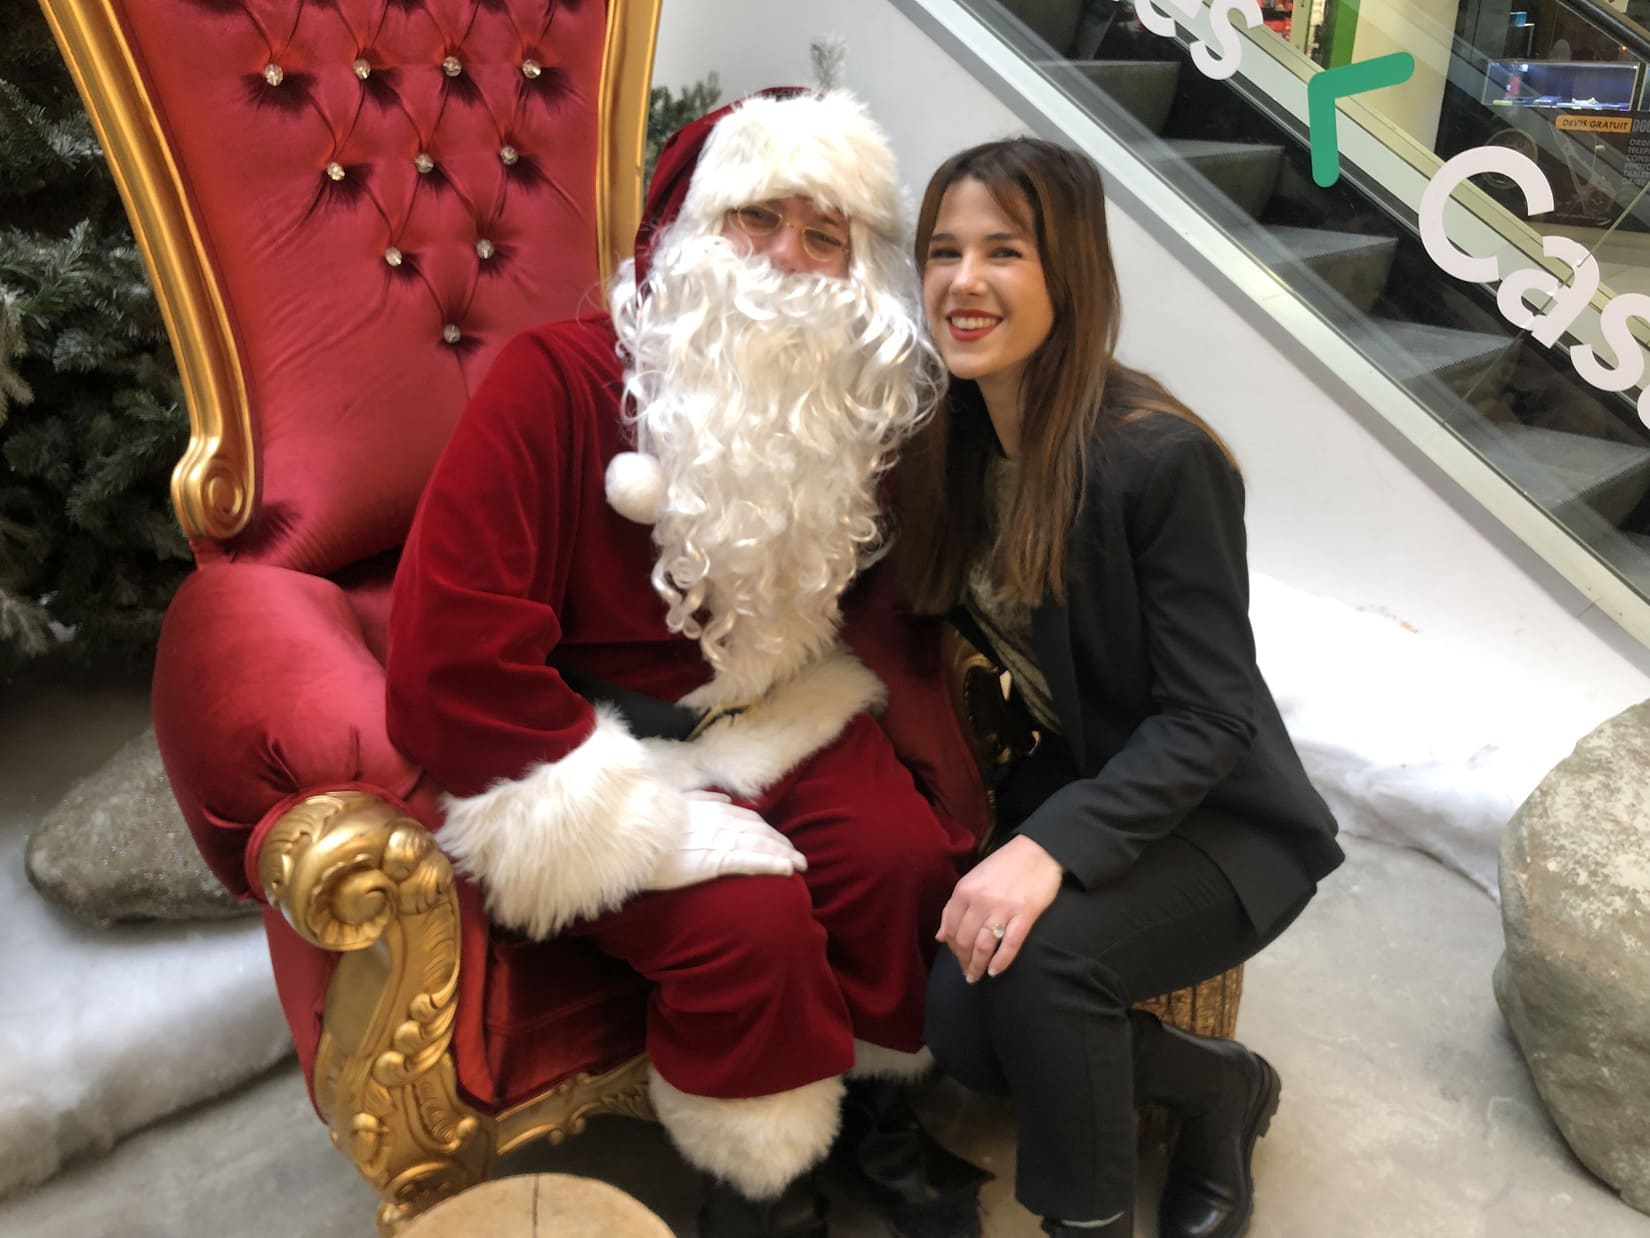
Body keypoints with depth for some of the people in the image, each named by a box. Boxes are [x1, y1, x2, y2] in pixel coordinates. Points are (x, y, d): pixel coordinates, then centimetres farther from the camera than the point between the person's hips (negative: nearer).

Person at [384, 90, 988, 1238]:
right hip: (584, 740, -5)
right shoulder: (557, 379, -21)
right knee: (750, 913, -24)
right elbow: (450, 661, -24)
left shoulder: (859, 396, -3)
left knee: (909, 859, -15)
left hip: (765, 713, 5)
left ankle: (878, 1100, 16)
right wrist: (637, 809, -23)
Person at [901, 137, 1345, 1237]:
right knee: (962, 1025, -12)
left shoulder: (1158, 456, -24)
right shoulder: (954, 442, -3)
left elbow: (1209, 719, -23)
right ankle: (1222, 1085, 16)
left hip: (1220, 822, -6)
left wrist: (1052, 847, -34)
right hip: (1068, 791, 6)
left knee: (1039, 953, -31)